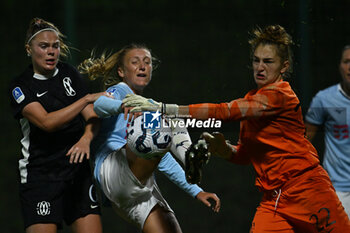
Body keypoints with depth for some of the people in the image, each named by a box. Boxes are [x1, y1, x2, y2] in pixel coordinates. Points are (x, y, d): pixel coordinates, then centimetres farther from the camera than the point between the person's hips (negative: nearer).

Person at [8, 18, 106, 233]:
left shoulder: (69, 74, 9)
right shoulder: (20, 86, -4)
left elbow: (92, 115, 3)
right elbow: (46, 122, -18)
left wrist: (86, 138, -19)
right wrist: (87, 99, -21)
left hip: (78, 170, 4)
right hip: (40, 174, -4)